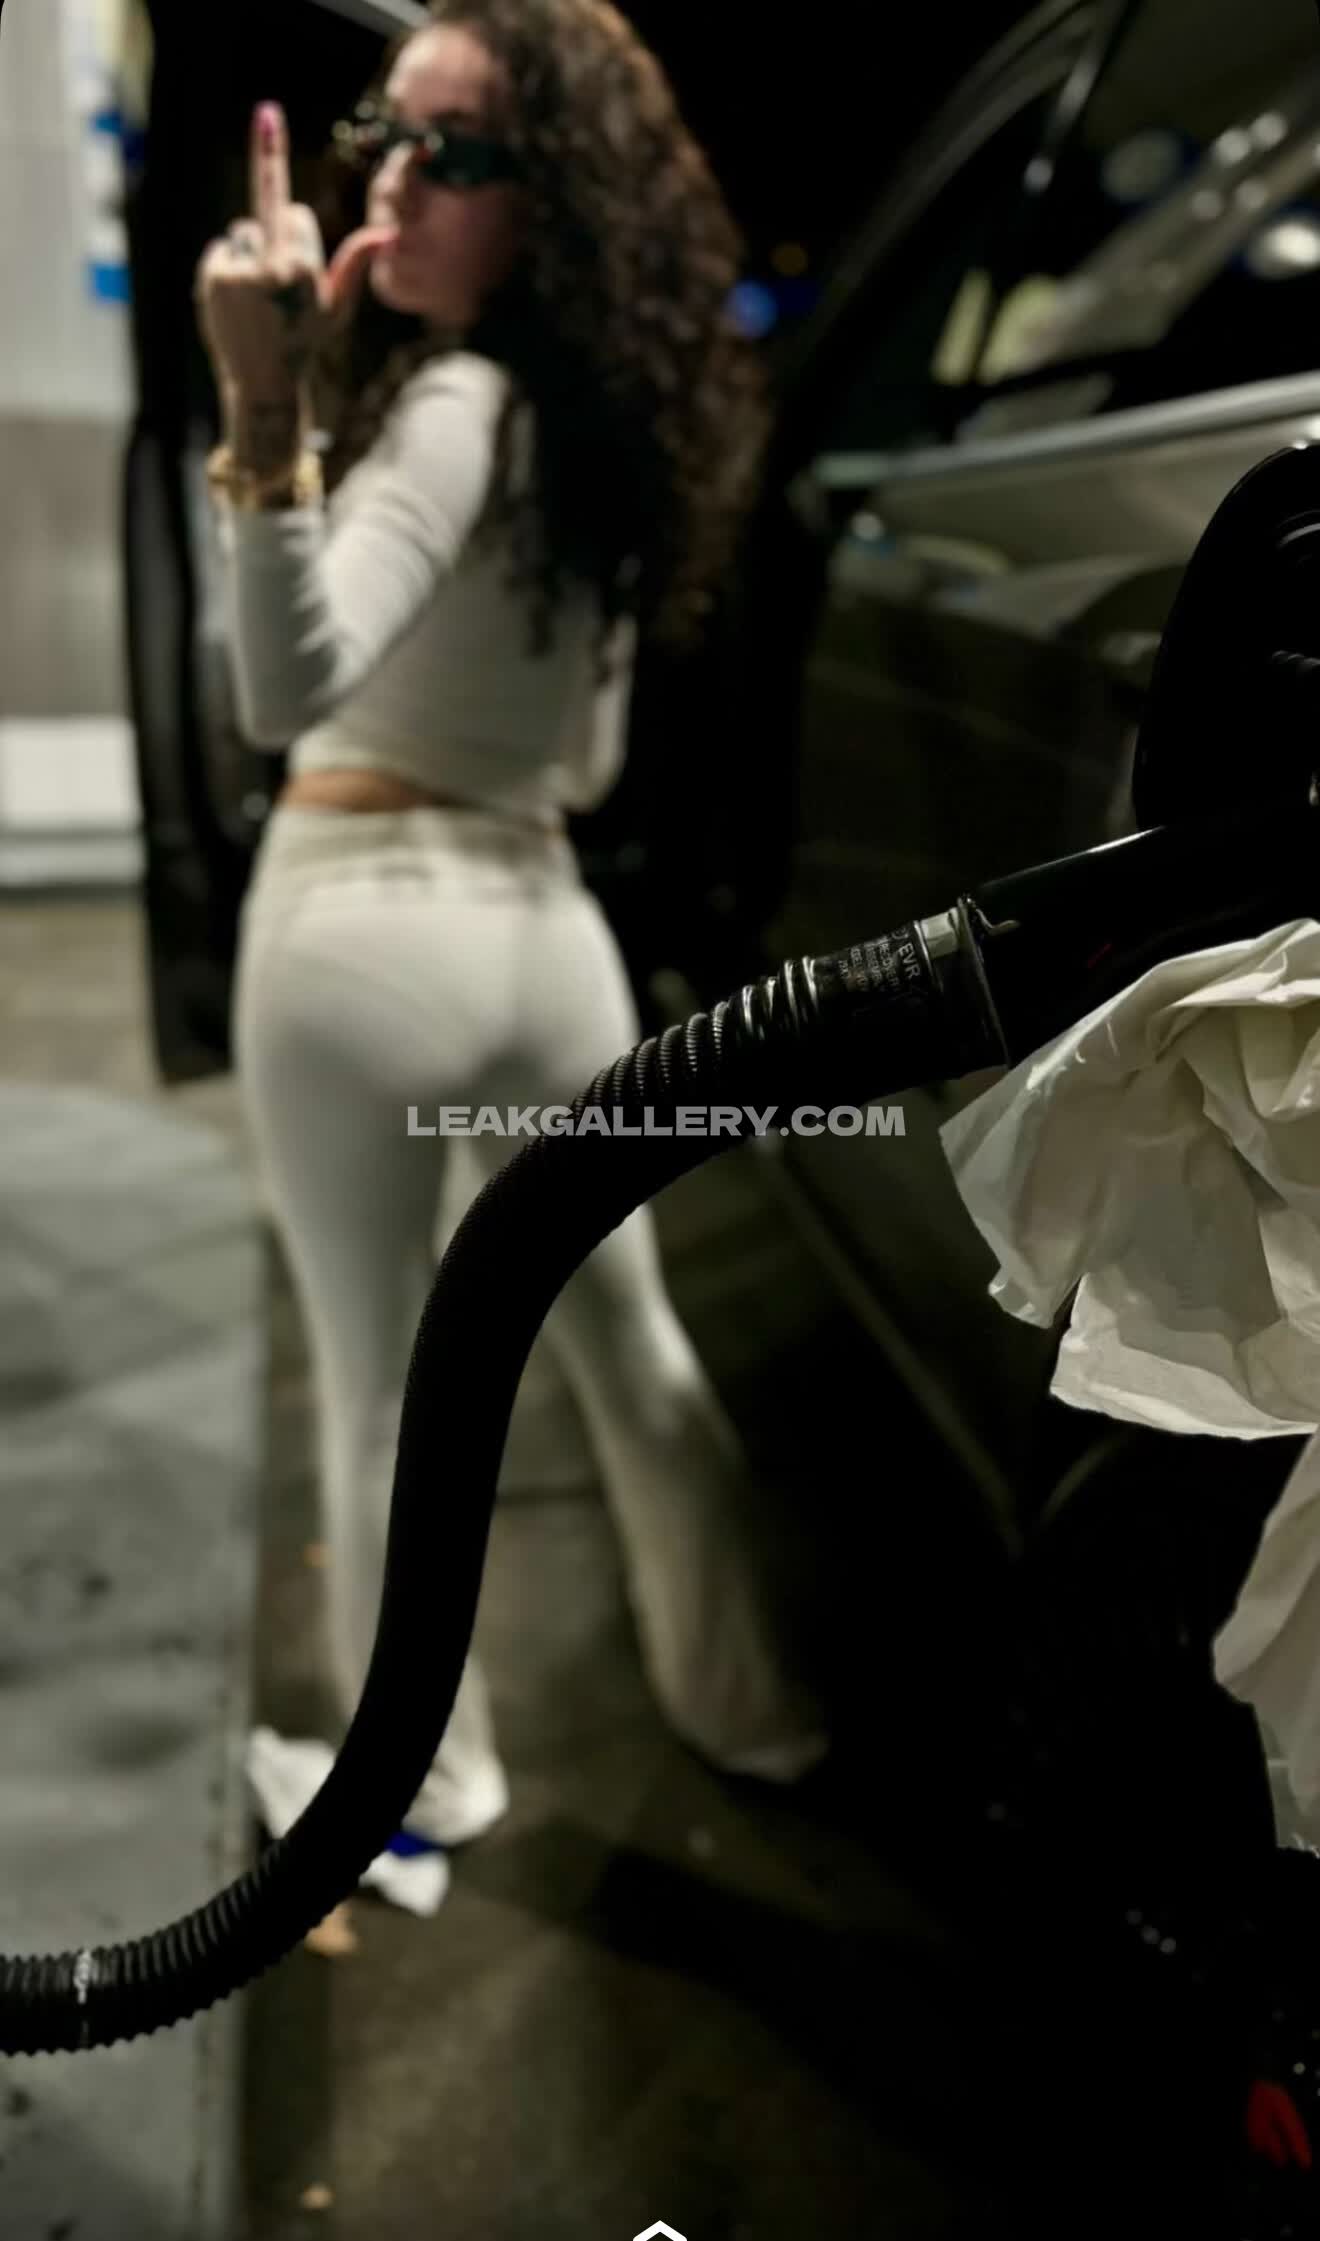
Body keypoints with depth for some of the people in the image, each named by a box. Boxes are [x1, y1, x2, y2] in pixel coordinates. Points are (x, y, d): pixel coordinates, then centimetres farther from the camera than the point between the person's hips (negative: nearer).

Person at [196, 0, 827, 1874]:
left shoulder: (458, 402, -12)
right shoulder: (611, 428, 14)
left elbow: (288, 685, -28)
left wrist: (267, 413, -38)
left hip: (365, 924, -8)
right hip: (544, 924, 8)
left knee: (380, 1391, 8)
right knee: (630, 1347, 20)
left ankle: (431, 1779, 25)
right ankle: (747, 1704, 37)